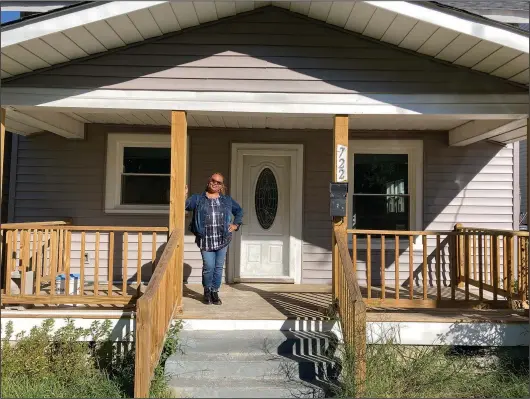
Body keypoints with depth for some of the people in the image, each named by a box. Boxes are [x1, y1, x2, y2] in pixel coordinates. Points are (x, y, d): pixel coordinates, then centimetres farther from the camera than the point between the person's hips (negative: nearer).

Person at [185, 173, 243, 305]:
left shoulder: (227, 200, 13)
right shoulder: (198, 199, 6)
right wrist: (184, 196, -22)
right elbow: (184, 205, -5)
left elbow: (239, 211, 24)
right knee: (208, 267, -5)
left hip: (222, 239, 3)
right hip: (205, 240, -2)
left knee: (218, 267, 7)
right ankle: (207, 291, 19)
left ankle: (215, 292, 22)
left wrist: (236, 224, 12)